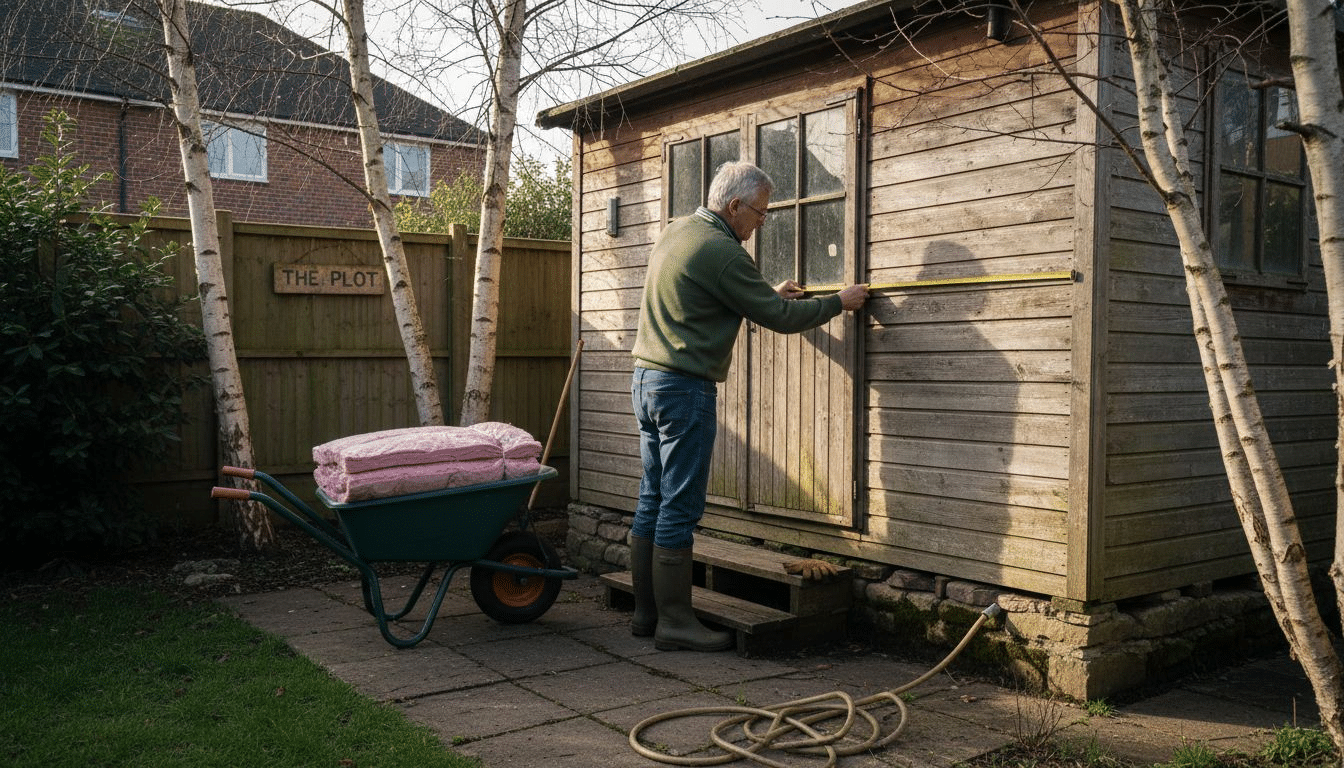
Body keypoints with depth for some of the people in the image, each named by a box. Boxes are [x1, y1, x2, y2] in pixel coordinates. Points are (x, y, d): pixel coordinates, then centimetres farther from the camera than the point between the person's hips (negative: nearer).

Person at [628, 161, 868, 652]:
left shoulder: (675, 233, 14)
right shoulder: (722, 252, -14)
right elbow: (779, 319, -9)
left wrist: (769, 294, 30)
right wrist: (839, 302, 5)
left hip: (646, 379, 10)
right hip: (685, 389, -10)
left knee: (653, 502, 12)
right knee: (679, 509, -4)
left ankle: (646, 612, 19)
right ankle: (675, 623, 3)